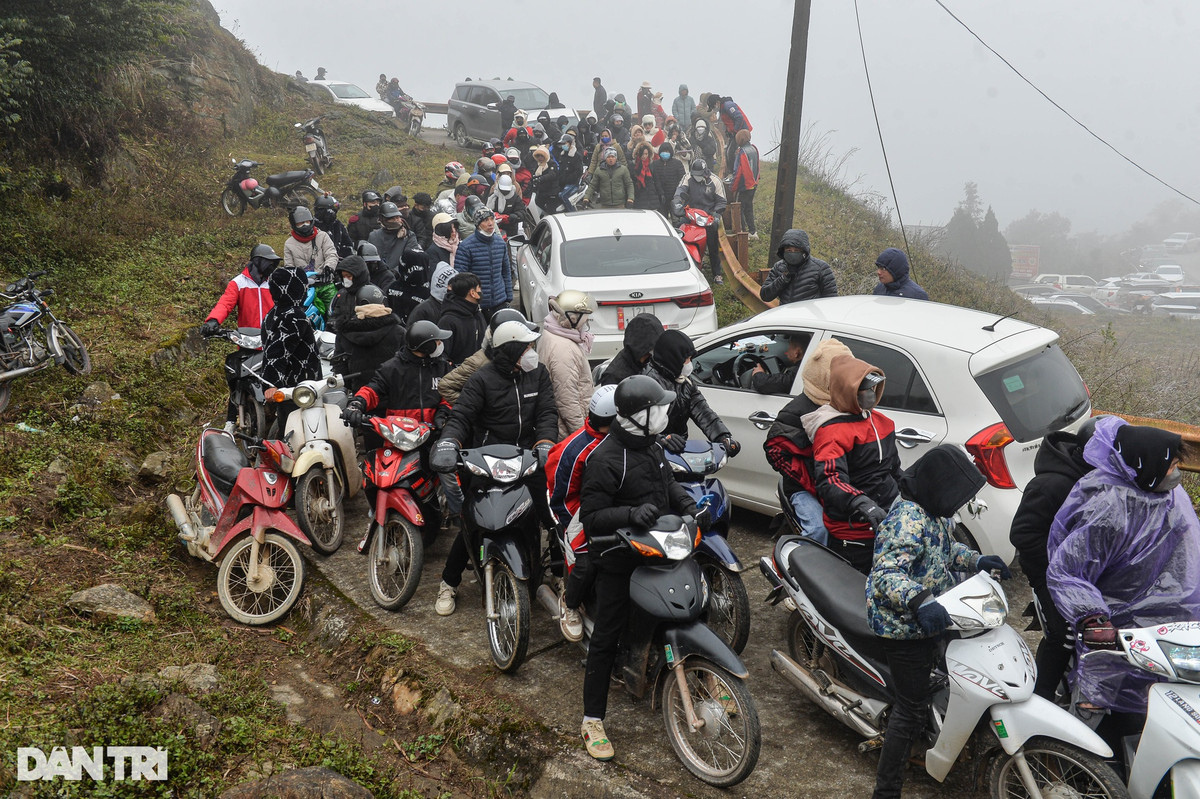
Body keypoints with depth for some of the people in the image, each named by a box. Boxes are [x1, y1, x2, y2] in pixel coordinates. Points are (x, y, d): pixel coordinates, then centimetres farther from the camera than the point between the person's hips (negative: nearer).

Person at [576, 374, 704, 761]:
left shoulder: (651, 446, 6)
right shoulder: (605, 459, -22)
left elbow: (667, 481, 23)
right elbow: (590, 518, -22)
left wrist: (687, 504, 5)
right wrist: (630, 514, -36)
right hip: (617, 560, -8)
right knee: (606, 638, -1)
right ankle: (592, 720, 7)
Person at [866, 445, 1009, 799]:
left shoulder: (934, 510, 1)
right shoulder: (908, 522, -32)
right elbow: (885, 573, -40)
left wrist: (976, 560, 2)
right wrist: (920, 602, -55)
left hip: (926, 620, 10)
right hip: (904, 626, -10)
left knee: (916, 691, 29)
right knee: (912, 709, -3)